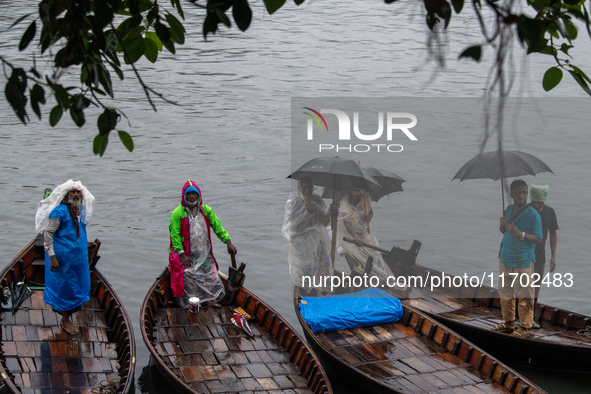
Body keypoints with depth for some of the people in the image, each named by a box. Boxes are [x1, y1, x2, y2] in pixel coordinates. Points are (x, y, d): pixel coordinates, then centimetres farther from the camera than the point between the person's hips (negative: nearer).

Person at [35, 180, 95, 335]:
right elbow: (47, 233, -18)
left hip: (78, 257, 8)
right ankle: (65, 321, 15)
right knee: (65, 287, 1)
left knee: (78, 286, 14)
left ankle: (67, 318, 29)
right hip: (62, 258, -8)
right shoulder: (59, 211, -18)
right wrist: (52, 256, -22)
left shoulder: (80, 211, 7)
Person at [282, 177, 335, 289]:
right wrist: (307, 212, -30)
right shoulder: (293, 202, -12)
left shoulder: (317, 200, 4)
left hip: (318, 238, 5)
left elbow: (324, 222, 6)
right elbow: (294, 227, -18)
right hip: (302, 241, -5)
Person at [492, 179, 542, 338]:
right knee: (505, 292, 15)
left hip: (523, 260, -7)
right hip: (505, 257, 7)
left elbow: (538, 239, -15)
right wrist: (502, 225, -4)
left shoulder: (533, 214, -13)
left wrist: (519, 233, -25)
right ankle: (509, 322, 29)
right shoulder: (509, 209, 7)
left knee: (524, 295, -1)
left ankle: (524, 327, 9)